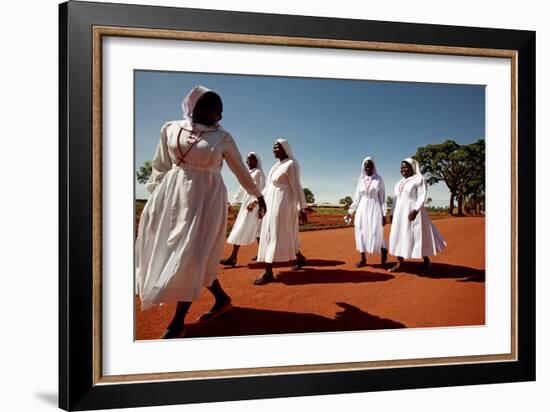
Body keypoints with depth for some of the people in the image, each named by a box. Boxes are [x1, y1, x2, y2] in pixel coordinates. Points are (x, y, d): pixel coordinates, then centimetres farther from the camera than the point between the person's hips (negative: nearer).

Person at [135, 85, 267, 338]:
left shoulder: (222, 138, 1)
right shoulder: (170, 130, 5)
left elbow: (241, 171, 12)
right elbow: (160, 167, 12)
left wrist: (258, 196, 19)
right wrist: (154, 197, 11)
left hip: (206, 198, -3)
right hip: (172, 196, 4)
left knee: (192, 257, -8)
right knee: (165, 254, 8)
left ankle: (177, 324, 4)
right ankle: (222, 298, 24)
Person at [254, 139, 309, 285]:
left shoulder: (291, 164, -10)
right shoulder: (276, 165, 16)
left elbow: (296, 187, -15)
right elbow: (268, 187, 19)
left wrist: (301, 208, -19)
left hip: (282, 204, -9)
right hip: (272, 203, 9)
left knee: (275, 235, -11)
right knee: (284, 236, 16)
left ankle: (268, 273, -11)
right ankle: (300, 258, 34)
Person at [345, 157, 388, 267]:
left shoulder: (379, 179, -1)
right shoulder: (361, 180, 9)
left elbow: (382, 197, -3)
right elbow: (357, 197, 13)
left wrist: (384, 214, -8)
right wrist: (351, 211, 10)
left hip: (374, 208, -4)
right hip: (362, 208, 4)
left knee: (376, 234, -7)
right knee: (361, 233, 1)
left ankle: (384, 250, 23)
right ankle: (363, 259, 9)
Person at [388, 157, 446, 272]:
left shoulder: (419, 179, -6)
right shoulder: (399, 183, 16)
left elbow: (422, 197, -15)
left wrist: (415, 210, -26)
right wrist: (392, 213, 12)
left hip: (413, 212, -7)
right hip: (400, 213, 7)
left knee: (418, 236, -1)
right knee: (398, 237, 2)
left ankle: (426, 260, 17)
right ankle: (399, 264, 4)